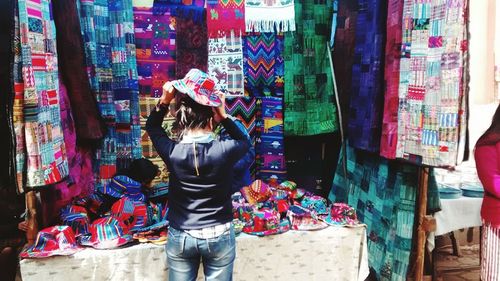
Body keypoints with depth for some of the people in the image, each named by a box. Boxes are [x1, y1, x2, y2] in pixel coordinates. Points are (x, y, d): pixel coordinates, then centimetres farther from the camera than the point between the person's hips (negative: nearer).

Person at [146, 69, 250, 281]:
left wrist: (164, 101, -8)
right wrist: (224, 115, -7)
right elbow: (244, 142, 6)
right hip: (219, 236, -1)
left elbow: (151, 127, 6)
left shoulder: (172, 152, -17)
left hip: (180, 238, 1)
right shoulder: (224, 151, -20)